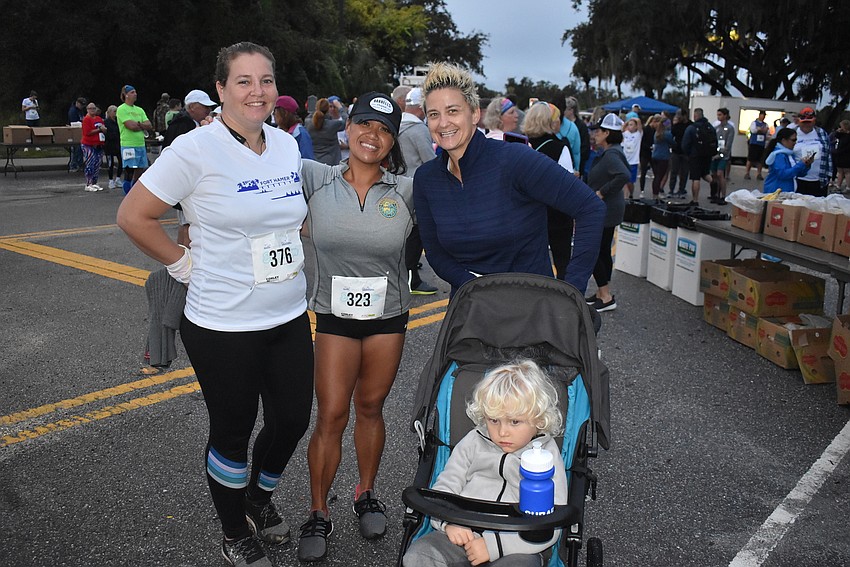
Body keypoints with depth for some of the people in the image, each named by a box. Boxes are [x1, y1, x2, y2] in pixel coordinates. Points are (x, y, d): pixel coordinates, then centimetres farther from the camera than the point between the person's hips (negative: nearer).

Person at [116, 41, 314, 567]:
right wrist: (185, 263, -7)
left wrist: (291, 256, 10)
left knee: (293, 420, 15)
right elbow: (134, 216, -9)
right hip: (223, 326, -5)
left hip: (290, 317, 6)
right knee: (233, 431, 12)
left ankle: (260, 499, 46)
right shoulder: (197, 149, -15)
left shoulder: (287, 145, 4)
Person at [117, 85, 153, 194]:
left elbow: (149, 126, 6)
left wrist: (138, 124, -10)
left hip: (141, 145, 7)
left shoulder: (139, 110, 17)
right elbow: (131, 126, -15)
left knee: (139, 173, 8)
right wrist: (143, 126, 1)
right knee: (128, 173, -5)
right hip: (128, 145, -7)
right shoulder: (122, 109, -3)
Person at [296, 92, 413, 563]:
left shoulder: (406, 190, -5)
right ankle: (318, 515, 20)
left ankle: (366, 495, 37)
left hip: (388, 316, 1)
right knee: (331, 416, 1)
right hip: (334, 316, -1)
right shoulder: (317, 180, -6)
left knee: (370, 408, 15)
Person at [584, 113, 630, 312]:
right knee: (604, 251, 15)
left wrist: (602, 192, -27)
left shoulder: (610, 155, -20)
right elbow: (626, 170, 24)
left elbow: (624, 175, -35)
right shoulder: (612, 152, 11)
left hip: (604, 210, -11)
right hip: (608, 210, 11)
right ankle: (603, 293, 24)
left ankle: (606, 298, 0)